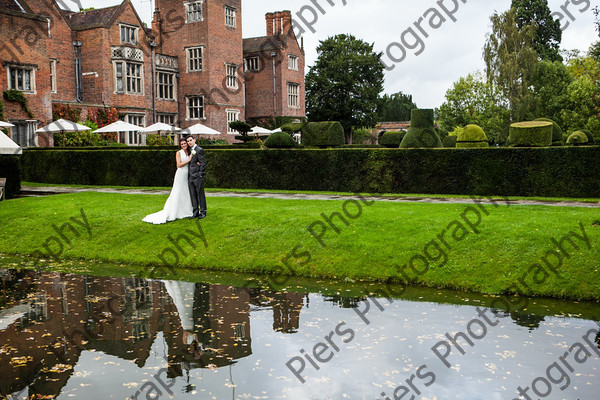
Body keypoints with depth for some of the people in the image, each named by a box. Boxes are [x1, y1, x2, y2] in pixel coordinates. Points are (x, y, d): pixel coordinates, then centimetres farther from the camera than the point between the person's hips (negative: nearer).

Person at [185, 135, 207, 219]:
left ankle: (203, 212, 7)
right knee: (193, 195, 7)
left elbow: (203, 163, -13)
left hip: (198, 176, -8)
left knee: (200, 194, -1)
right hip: (191, 177, 8)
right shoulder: (190, 151, 16)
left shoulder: (199, 150, -8)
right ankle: (195, 212, 13)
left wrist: (201, 175, -15)